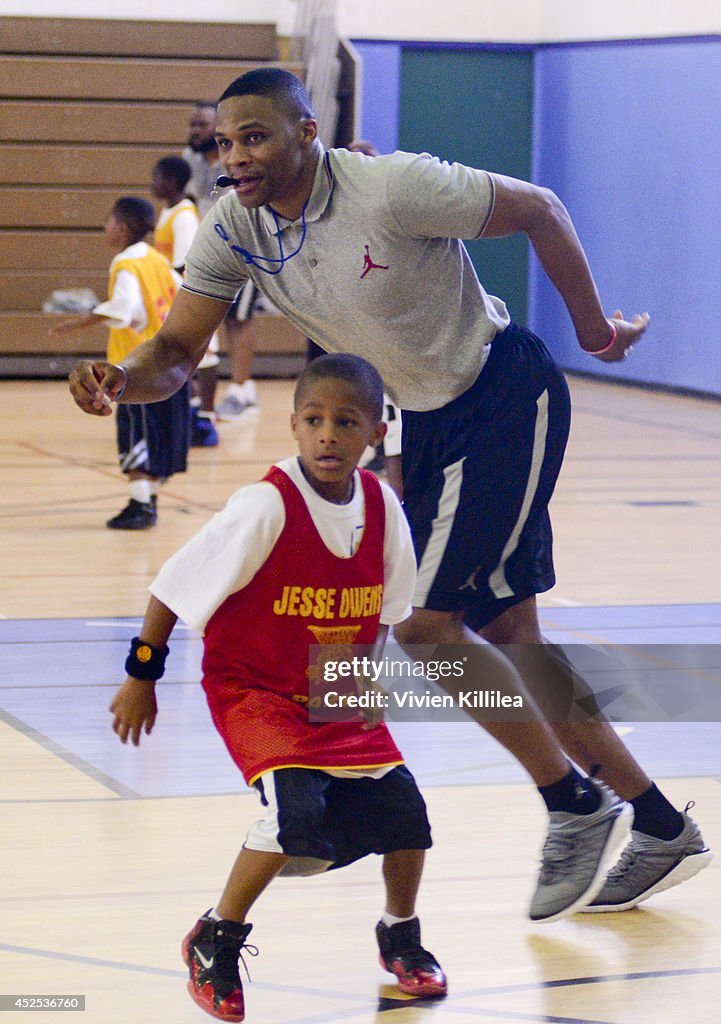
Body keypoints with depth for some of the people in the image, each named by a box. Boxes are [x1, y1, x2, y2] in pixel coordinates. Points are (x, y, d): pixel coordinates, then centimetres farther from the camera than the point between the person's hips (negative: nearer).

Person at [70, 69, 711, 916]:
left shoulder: (395, 187, -25)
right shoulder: (233, 234, -7)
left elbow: (538, 210, -13)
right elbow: (175, 352, -6)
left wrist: (591, 326, -3)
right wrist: (121, 378, -29)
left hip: (507, 399, -8)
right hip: (427, 420, 8)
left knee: (422, 620, -14)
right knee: (504, 633, 9)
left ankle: (575, 806, 1)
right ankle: (660, 830, 19)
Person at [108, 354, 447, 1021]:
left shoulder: (381, 506, -6)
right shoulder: (267, 507, -22)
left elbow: (384, 611, 11)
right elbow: (175, 586, -13)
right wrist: (141, 677, -8)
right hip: (255, 690, -5)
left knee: (401, 808, -6)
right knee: (298, 812, -25)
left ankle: (400, 935, 24)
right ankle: (215, 942, -3)